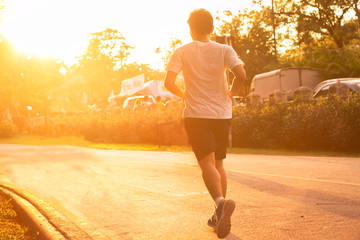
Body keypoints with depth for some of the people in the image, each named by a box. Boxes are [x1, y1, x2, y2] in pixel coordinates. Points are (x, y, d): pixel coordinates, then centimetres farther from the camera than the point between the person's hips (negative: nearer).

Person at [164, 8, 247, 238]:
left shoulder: (182, 52, 0)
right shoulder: (224, 50, 1)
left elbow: (169, 83, -9)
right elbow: (241, 75, -14)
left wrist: (182, 94, 10)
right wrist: (231, 93, 4)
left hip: (196, 114, -2)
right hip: (222, 113, 2)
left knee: (207, 163, -10)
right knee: (218, 163, 16)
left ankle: (221, 201, -38)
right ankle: (219, 215, 18)